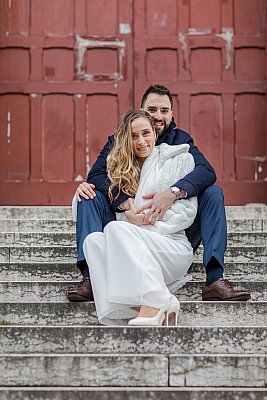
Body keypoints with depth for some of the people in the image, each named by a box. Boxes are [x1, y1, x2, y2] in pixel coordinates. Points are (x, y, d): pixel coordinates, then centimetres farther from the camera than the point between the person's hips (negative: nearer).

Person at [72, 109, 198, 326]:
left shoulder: (180, 159, 14)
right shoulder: (120, 168, 24)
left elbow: (187, 211, 4)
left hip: (173, 247, -4)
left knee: (116, 228, -30)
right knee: (93, 239, -27)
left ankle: (154, 303, -43)